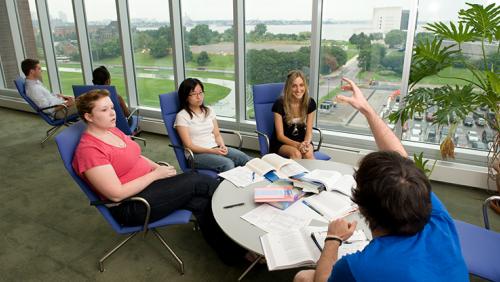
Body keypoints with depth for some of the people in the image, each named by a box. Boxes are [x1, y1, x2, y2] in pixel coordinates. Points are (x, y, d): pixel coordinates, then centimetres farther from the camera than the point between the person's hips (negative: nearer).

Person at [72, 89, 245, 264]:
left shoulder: (112, 130, 9)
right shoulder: (89, 150, -19)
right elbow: (117, 194, -22)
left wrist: (157, 167, 0)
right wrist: (155, 174, -17)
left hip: (148, 182, 8)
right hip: (131, 206, -8)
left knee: (201, 201, -14)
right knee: (198, 181, -15)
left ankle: (230, 253, -5)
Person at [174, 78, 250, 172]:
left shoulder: (209, 110, 15)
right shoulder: (182, 116, -3)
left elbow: (217, 134, 14)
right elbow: (189, 145, -8)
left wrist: (222, 146, -8)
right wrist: (212, 151, -19)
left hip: (216, 148, 5)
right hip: (197, 154, -5)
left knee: (244, 158, -21)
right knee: (227, 163, -32)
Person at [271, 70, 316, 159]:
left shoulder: (310, 103, -4)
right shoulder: (279, 104, -14)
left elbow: (309, 132, -1)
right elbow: (280, 136, -12)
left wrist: (306, 143, -24)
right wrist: (297, 145, -28)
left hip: (302, 141, 3)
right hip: (282, 143, -2)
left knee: (308, 153, -30)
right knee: (296, 153, -33)